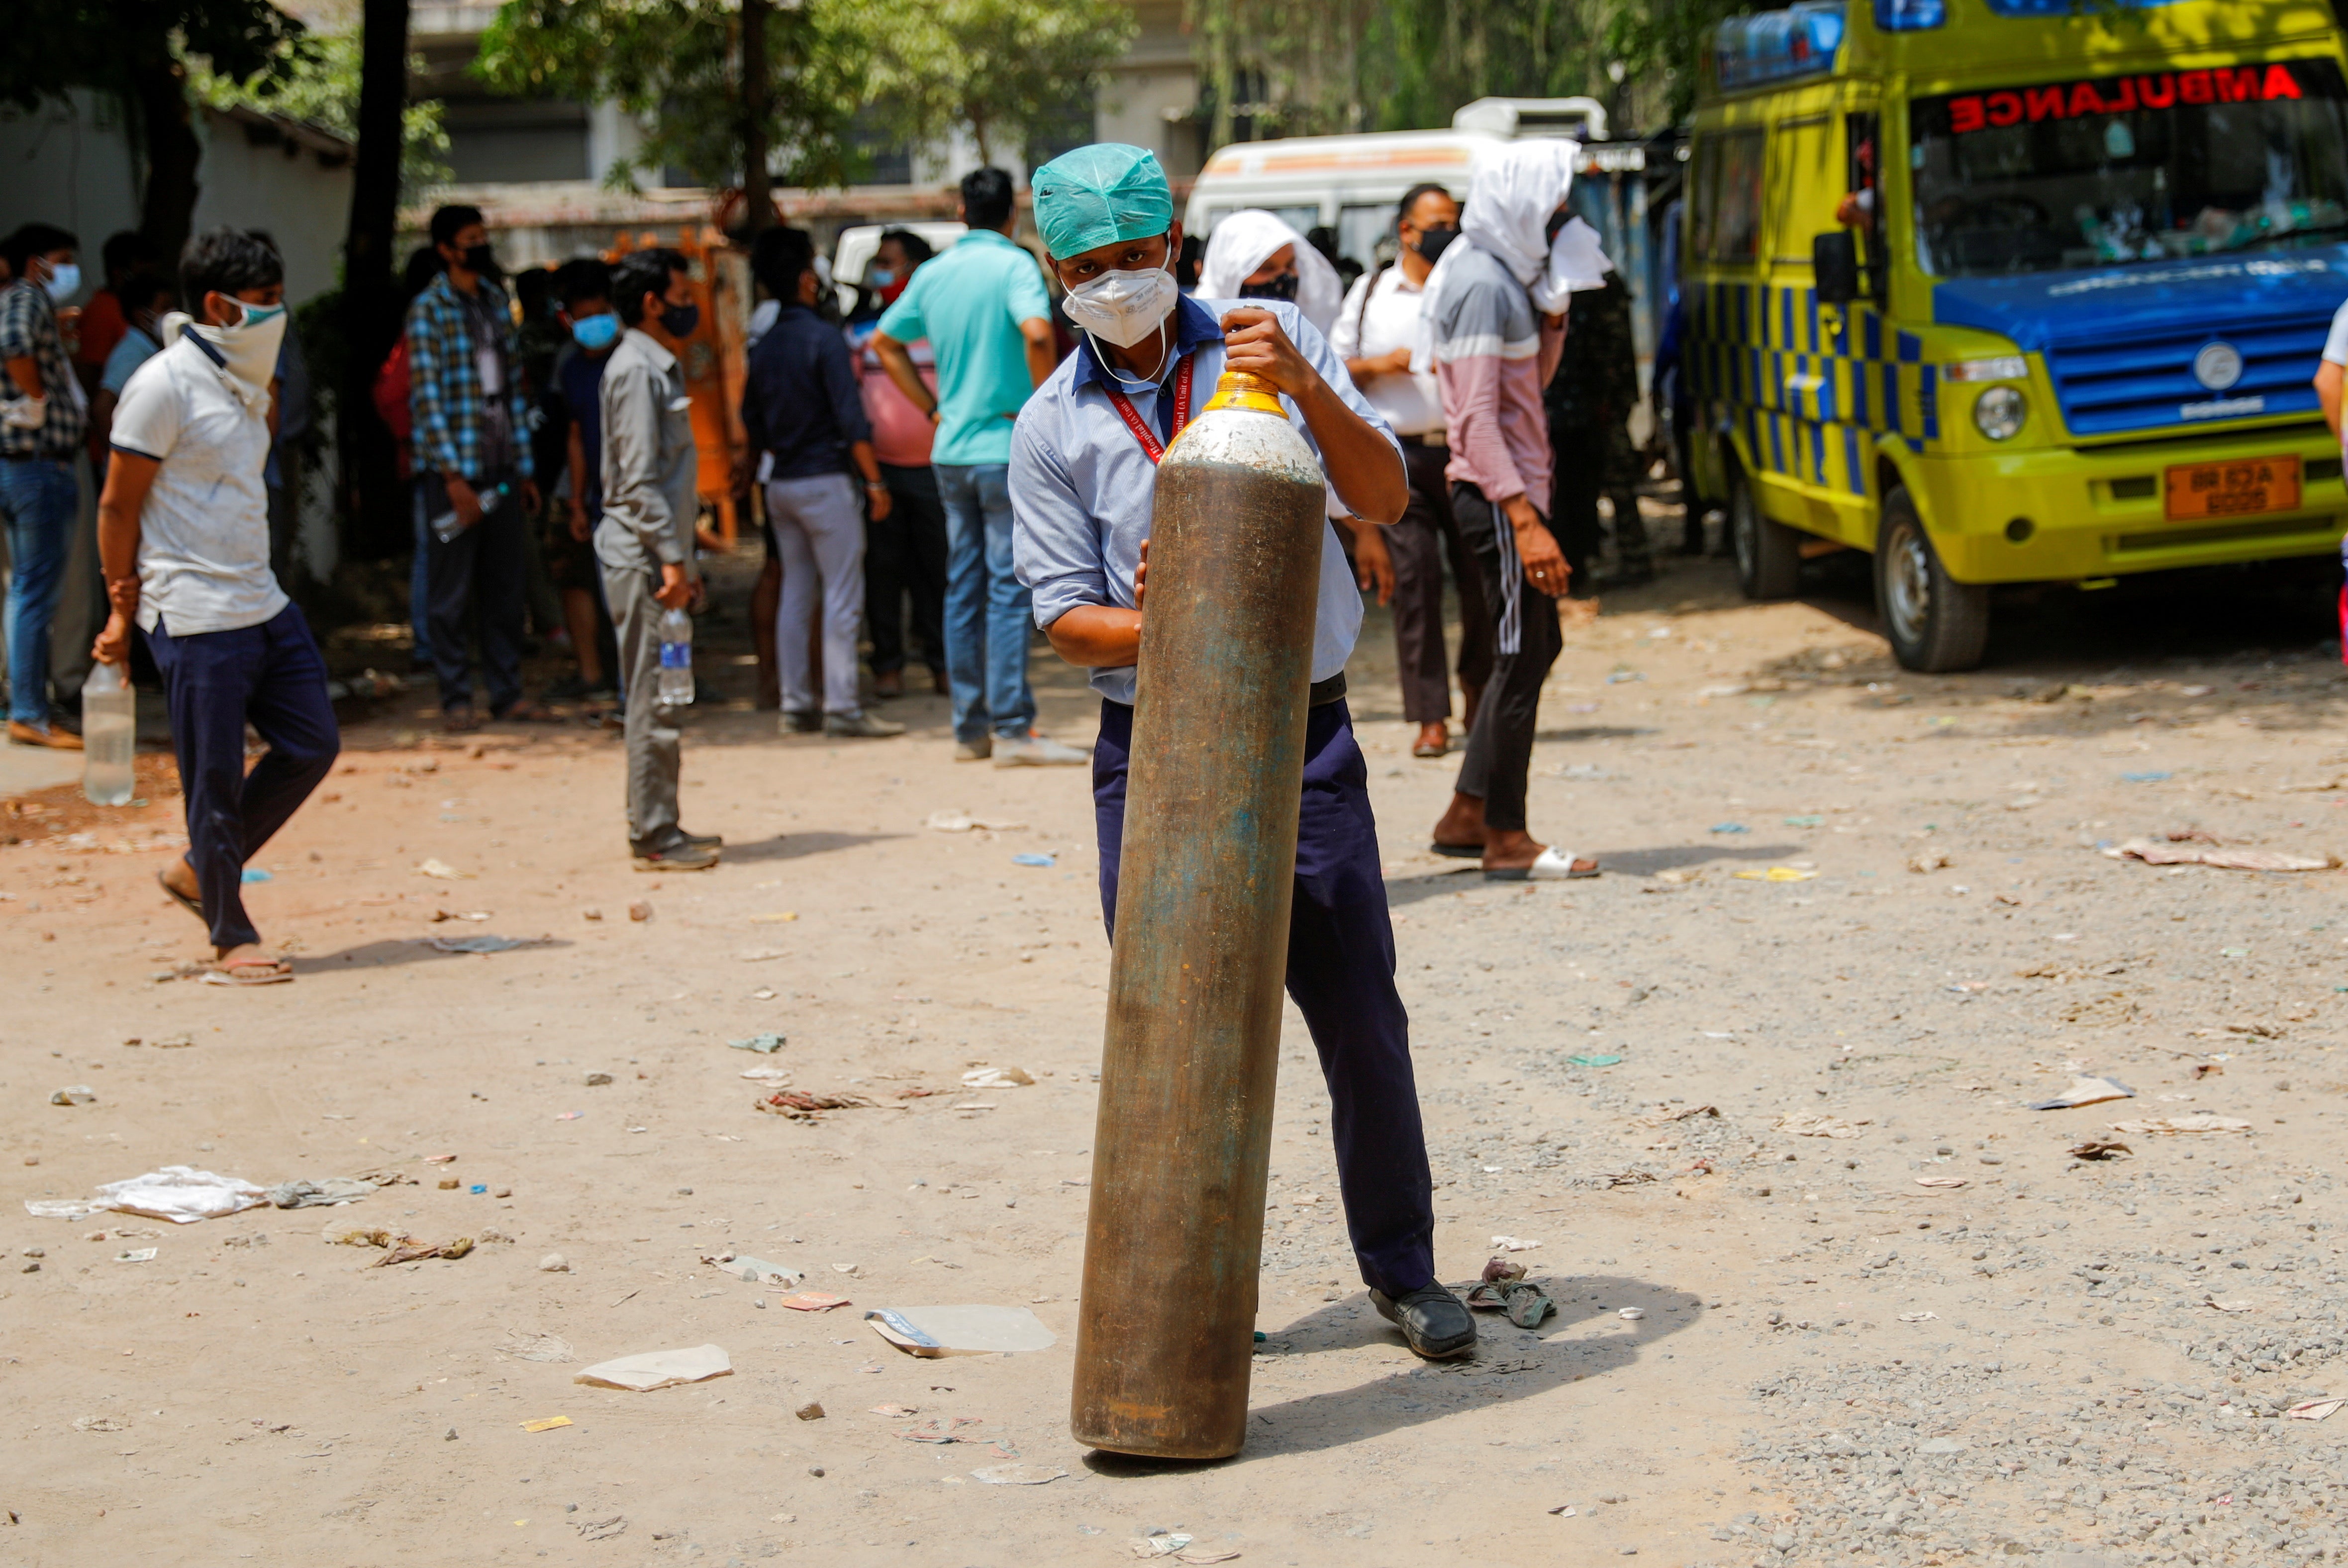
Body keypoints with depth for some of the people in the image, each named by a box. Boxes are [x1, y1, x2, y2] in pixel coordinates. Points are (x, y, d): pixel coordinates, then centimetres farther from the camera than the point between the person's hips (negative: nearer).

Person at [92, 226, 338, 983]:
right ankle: (232, 941, 9)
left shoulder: (245, 382, 14)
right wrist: (122, 609, -9)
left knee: (312, 744, 10)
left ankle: (198, 871, 25)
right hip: (196, 619, -9)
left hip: (262, 603, 9)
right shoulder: (164, 385, -12)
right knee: (215, 779, -2)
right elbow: (118, 505, -10)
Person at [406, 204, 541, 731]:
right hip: (452, 470, -6)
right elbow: (427, 398, -10)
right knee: (452, 593, -1)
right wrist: (454, 475, -16)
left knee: (505, 588, 9)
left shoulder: (497, 302, 14)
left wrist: (525, 468, 13)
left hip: (500, 467, 6)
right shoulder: (428, 310, -5)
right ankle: (455, 698, 6)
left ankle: (507, 691, 16)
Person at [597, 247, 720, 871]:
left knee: (661, 695, 12)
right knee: (652, 696, -8)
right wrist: (670, 560, -21)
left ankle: (660, 826, 17)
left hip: (657, 554, 10)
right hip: (641, 555, -10)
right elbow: (639, 479, -19)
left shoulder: (660, 368, 18)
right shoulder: (636, 370, -13)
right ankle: (652, 835, -6)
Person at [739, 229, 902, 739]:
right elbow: (850, 418, -16)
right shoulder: (823, 338, -12)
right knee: (842, 597, -5)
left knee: (796, 595, 11)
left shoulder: (765, 347, 9)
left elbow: (752, 420, 19)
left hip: (781, 484, 7)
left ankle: (797, 703, 12)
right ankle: (842, 706, -7)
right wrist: (874, 481, -12)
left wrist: (750, 466, 37)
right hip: (824, 480, -7)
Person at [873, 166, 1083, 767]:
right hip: (1007, 447, -6)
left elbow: (884, 341, 20)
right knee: (1010, 588, -5)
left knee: (964, 590, 10)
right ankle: (1013, 729, -7)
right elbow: (1037, 333, -26)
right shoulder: (1014, 265, -9)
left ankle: (970, 728, 13)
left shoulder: (933, 273, 10)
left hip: (951, 450, 6)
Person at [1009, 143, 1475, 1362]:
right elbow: (1063, 616, 0)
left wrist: (1305, 386, -20)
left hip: (1300, 729, 0)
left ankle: (1401, 1266, 20)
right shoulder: (1053, 429, 2)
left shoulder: (1270, 342, 2)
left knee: (1359, 1010, 3)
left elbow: (1385, 497, -4)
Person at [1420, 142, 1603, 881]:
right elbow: (1478, 417, -21)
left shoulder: (1505, 275, 14)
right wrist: (1525, 521, -25)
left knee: (1534, 647, 15)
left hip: (1512, 487, 10)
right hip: (1496, 492, -10)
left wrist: (1554, 310, 6)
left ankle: (1467, 816, 20)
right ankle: (1506, 840, 1)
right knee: (1521, 658, -6)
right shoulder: (1482, 283, -16)